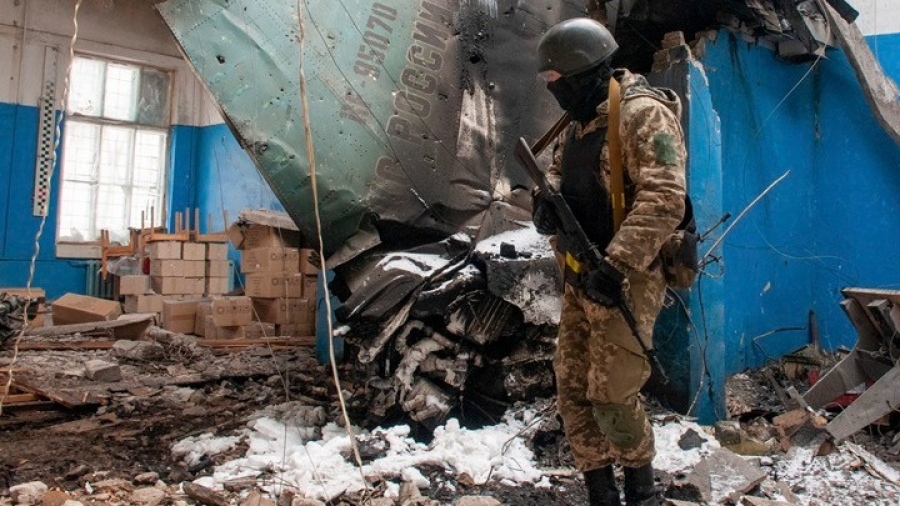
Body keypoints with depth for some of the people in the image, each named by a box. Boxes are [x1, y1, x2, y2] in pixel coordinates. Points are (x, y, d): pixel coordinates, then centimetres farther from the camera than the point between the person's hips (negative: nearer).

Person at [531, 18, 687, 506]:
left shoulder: (642, 114, -12)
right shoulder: (578, 124, 15)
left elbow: (664, 199, -23)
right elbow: (555, 177, 18)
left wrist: (616, 265, -29)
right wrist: (545, 202, -7)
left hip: (624, 281, -8)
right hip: (580, 280, 9)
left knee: (610, 397, -4)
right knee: (572, 390, 9)